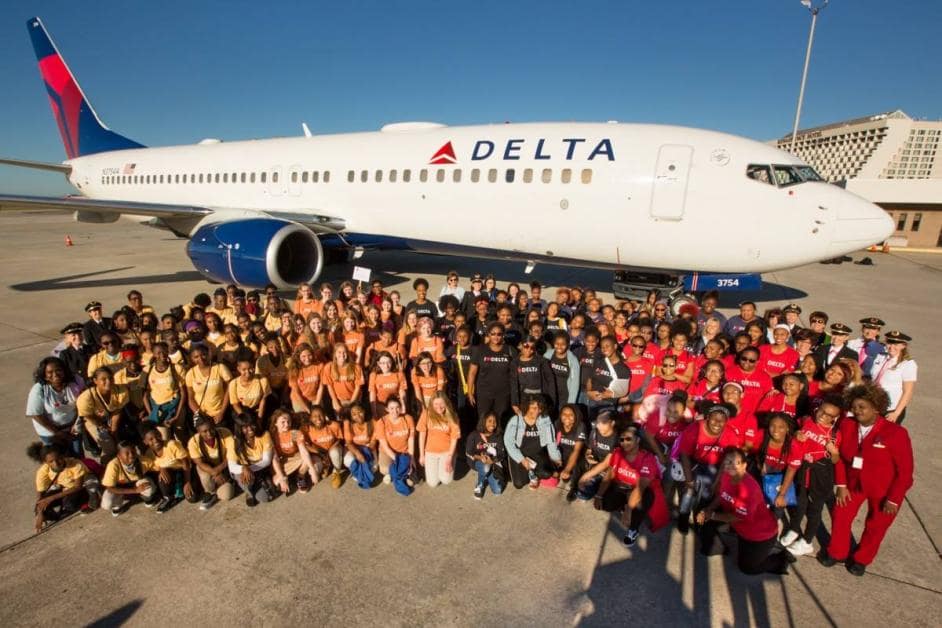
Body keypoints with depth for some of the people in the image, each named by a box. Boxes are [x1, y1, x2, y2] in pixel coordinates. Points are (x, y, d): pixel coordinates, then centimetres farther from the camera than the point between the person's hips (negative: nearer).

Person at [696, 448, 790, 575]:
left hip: (761, 533, -7)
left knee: (746, 567, 8)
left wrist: (712, 515, -21)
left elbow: (738, 517, -29)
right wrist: (707, 510, -16)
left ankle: (780, 560, 27)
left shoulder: (750, 488, -37)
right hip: (743, 528, 7)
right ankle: (715, 547, 30)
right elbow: (720, 497, 0)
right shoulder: (725, 476, -15)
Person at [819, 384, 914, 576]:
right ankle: (836, 552, 31)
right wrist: (841, 485, -6)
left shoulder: (896, 433, -24)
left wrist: (894, 499, -13)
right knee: (840, 515, 7)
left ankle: (861, 559, 37)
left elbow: (905, 469, -16)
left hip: (884, 489, -3)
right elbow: (840, 456, -2)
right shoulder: (846, 425, -13)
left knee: (875, 526, 13)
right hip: (853, 482, 3)